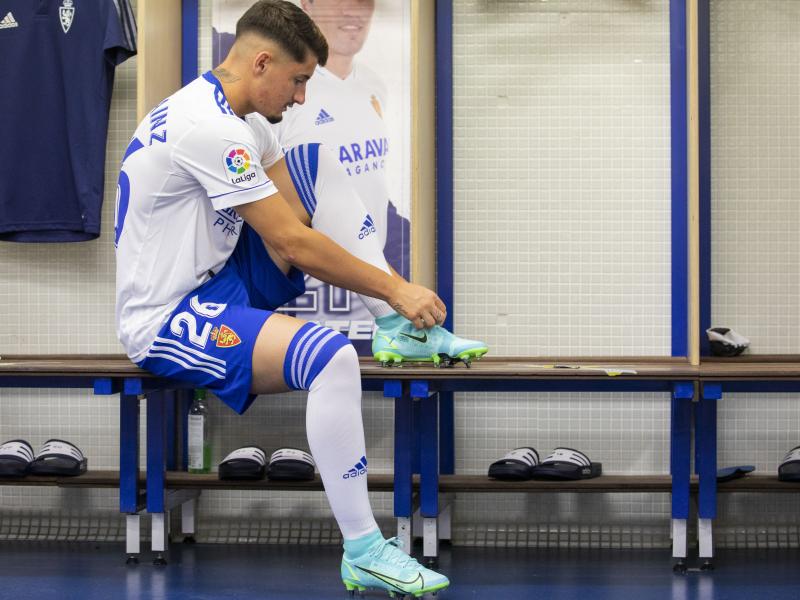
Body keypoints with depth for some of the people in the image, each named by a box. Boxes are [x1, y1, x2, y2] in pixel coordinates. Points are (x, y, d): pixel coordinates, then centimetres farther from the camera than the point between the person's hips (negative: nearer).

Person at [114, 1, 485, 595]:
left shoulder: (232, 114, 9)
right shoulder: (207, 128, -24)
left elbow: (303, 219, 7)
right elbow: (293, 243, -22)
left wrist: (392, 290, -4)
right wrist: (397, 290, -13)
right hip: (166, 322, -10)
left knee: (320, 165, 9)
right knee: (331, 356, -33)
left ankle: (397, 327, 4)